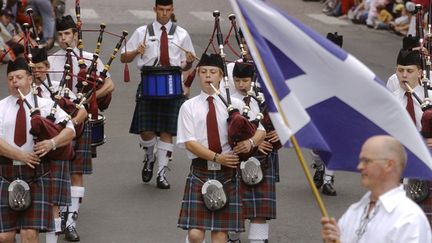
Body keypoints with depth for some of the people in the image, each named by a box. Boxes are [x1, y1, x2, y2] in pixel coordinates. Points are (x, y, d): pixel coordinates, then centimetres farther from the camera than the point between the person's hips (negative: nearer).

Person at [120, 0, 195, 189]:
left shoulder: (181, 34, 10)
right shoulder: (142, 32, 7)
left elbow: (186, 66, 14)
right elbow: (124, 58, 8)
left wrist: (189, 61, -9)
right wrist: (136, 52, -12)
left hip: (172, 86, 1)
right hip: (149, 86, 0)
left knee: (167, 131, -2)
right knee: (146, 131, -5)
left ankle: (162, 174, 5)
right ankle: (149, 158, 26)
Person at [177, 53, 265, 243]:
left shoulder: (234, 104, 6)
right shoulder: (189, 107, 3)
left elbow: (260, 131, 6)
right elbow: (189, 143, -5)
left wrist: (250, 142, -17)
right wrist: (217, 158, -16)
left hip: (227, 173, 1)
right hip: (200, 172, -1)